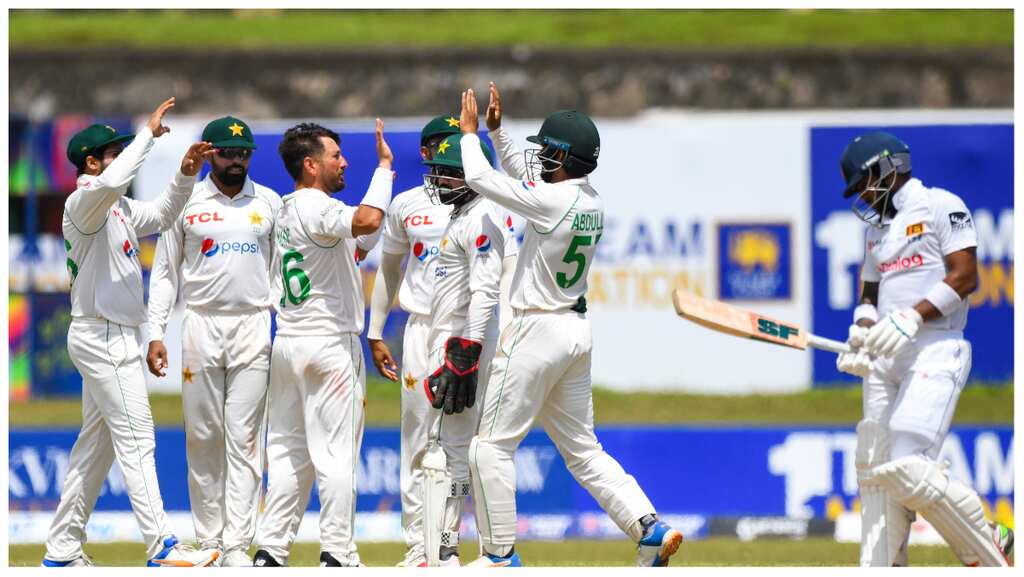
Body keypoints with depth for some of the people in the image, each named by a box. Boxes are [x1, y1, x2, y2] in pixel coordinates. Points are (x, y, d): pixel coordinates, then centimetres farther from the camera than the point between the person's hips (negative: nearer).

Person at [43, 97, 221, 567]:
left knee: (96, 443, 11)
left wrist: (186, 175, 7)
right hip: (103, 336, -10)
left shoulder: (119, 208, 16)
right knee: (135, 440, -12)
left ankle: (62, 550, 14)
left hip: (112, 338, 10)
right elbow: (112, 181, -35)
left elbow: (160, 216, 23)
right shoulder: (83, 203, -14)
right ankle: (161, 549, -14)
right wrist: (149, 134, -27)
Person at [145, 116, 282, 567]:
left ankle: (237, 546, -6)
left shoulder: (270, 203, 8)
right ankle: (208, 541, 7)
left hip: (253, 328, 0)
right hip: (201, 326, 0)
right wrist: (156, 334, -1)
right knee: (203, 439, 1)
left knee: (244, 440, -4)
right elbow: (165, 271, 7)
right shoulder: (186, 203, 5)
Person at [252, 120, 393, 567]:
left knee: (287, 452, 10)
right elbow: (368, 220, -33)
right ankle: (337, 553, -4)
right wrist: (384, 164, -23)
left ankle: (270, 551, 8)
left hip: (285, 342, 8)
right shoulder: (317, 208, -15)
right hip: (329, 345, -8)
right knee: (335, 454, -4)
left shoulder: (283, 212, 14)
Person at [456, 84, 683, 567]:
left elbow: (480, 179, -14)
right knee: (581, 449, 13)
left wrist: (470, 132, 2)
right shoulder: (593, 202, 7)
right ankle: (650, 528, 0)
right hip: (577, 329, 9)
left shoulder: (553, 202, -20)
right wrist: (495, 130, 20)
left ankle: (500, 555, 3)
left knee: (492, 446, 2)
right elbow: (525, 174, 24)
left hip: (538, 331, -9)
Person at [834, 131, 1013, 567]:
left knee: (908, 469, -19)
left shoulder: (941, 207, -2)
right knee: (875, 471, 2)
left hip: (935, 348, -9)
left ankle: (987, 549, -4)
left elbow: (964, 276, -11)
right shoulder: (877, 227, 23)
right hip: (885, 359, 9)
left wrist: (912, 317, -21)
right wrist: (861, 337, 5)